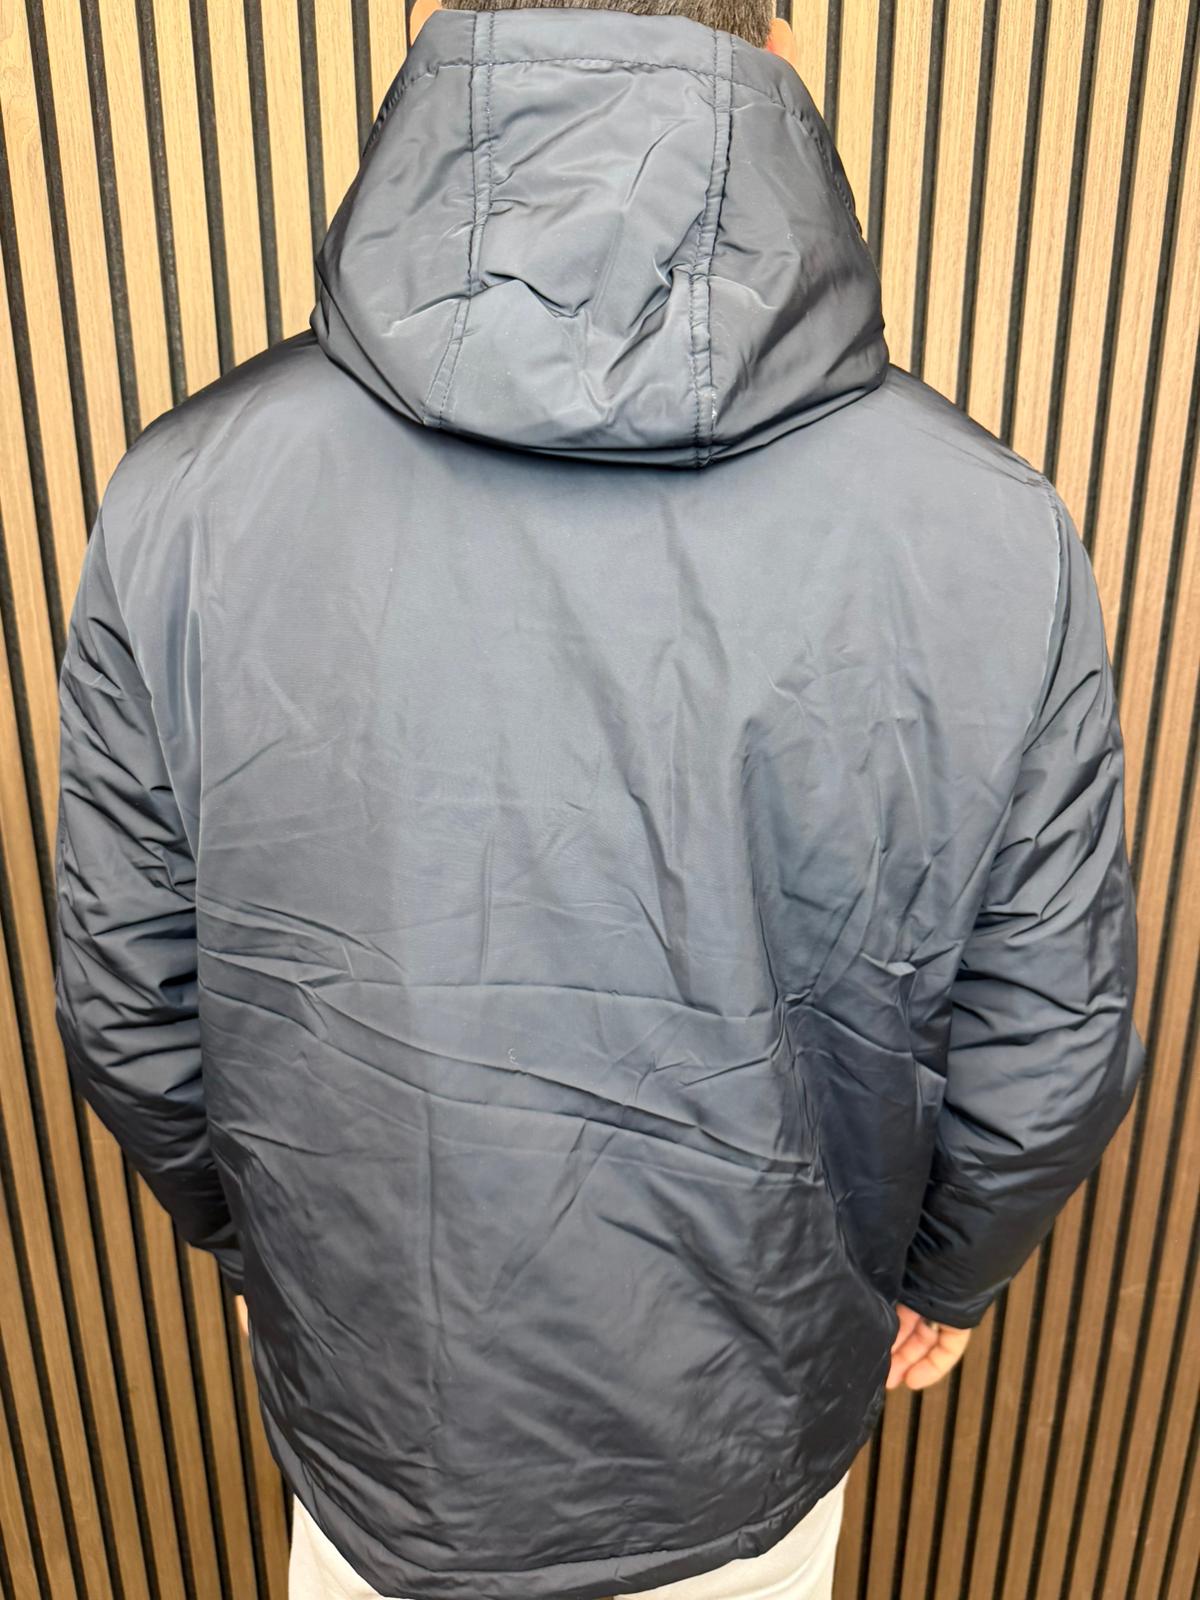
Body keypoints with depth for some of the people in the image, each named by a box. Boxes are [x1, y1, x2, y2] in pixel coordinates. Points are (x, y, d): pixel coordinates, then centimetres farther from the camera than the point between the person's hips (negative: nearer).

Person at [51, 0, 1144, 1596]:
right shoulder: (991, 535, -23)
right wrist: (944, 1273, 9)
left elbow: (127, 1012, -10)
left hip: (381, 1418, 1)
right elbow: (1048, 1059, -12)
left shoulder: (190, 500, -22)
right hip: (758, 1434, 1)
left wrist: (243, 1228, 10)